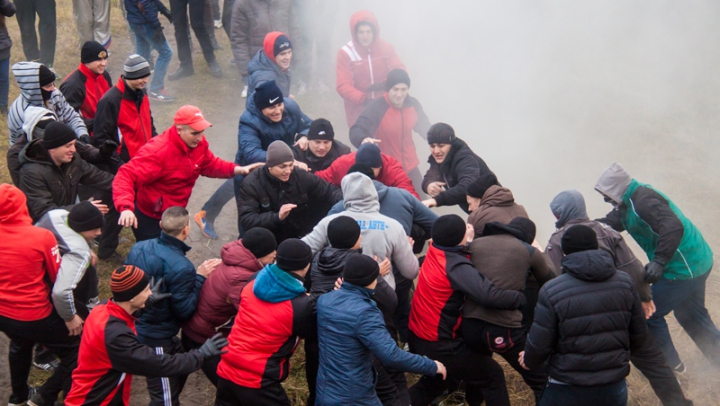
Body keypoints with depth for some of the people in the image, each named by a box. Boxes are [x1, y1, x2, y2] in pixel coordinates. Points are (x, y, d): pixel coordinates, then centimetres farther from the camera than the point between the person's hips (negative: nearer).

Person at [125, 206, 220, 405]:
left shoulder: (139, 247, -5)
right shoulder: (181, 268, -27)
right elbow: (184, 311, -20)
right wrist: (200, 277, -13)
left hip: (135, 327, 9)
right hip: (156, 340, -9)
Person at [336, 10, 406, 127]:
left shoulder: (385, 48, -3)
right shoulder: (346, 53, -12)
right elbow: (343, 86, -17)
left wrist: (387, 83, -29)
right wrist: (363, 99, -35)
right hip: (359, 112, -2)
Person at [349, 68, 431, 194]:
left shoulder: (413, 104, -6)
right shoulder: (376, 108, -21)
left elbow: (425, 128, 13)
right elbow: (356, 130, -32)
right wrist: (363, 140, -53)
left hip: (411, 169, 5)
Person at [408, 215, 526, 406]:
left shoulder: (434, 250, -4)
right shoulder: (456, 266, -26)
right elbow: (489, 296, -37)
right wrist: (522, 297, -24)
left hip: (417, 336, 8)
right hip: (438, 346, -8)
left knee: (438, 380, 33)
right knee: (493, 375, 7)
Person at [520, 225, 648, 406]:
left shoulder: (551, 291, -15)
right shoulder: (625, 282, -3)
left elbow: (539, 345, -12)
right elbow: (639, 335, 6)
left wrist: (529, 360, 11)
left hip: (567, 391, -3)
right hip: (614, 390, 4)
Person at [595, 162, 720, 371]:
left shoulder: (643, 199, -23)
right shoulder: (629, 202, 9)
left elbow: (673, 226, -35)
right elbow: (609, 223, 10)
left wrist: (659, 262, -40)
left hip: (684, 267, -10)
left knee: (649, 315, 2)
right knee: (691, 315, 25)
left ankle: (670, 364, 16)